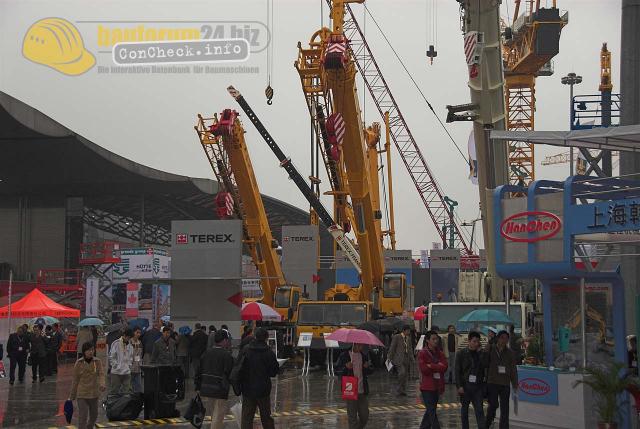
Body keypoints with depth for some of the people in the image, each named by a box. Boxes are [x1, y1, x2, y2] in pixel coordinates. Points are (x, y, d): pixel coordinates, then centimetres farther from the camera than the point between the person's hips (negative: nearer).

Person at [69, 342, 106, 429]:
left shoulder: (97, 362, -4)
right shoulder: (79, 363, -7)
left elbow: (101, 374, -15)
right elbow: (75, 380, 0)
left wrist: (102, 385, -37)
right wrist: (72, 396, 6)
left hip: (94, 393, 3)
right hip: (82, 394, -3)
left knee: (94, 415, 17)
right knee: (83, 417, -10)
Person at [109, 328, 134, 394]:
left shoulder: (130, 345, 9)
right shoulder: (116, 344, -7)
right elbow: (111, 357, -6)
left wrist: (129, 365, 7)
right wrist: (116, 365, -9)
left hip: (127, 372, 5)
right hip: (116, 372, -5)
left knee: (126, 390, 5)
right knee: (114, 391, 0)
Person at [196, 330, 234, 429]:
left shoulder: (206, 353, 9)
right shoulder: (227, 355, -12)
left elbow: (199, 371, 12)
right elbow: (228, 374, -17)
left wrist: (198, 387, 17)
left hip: (206, 387, 7)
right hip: (220, 390, -7)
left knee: (214, 414, 21)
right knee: (218, 416, 0)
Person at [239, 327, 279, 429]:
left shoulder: (245, 351, -5)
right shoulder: (269, 353, -9)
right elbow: (274, 372, -5)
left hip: (248, 389, 1)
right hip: (263, 390, 0)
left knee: (246, 417, 4)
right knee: (266, 417, 13)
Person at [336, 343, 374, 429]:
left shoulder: (364, 356, 11)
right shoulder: (344, 356, -2)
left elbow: (370, 372, 15)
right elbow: (338, 369, -1)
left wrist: (367, 367, -7)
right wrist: (346, 367, -20)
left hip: (363, 391, 4)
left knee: (364, 416, 8)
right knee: (352, 416, 1)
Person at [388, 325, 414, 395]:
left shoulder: (408, 338, 15)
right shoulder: (396, 337, -4)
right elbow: (392, 348, -3)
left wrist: (412, 360, 14)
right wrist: (391, 359, -4)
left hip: (406, 360, 6)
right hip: (399, 359, -6)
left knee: (405, 376, 5)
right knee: (402, 372, -21)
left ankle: (403, 391, 14)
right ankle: (399, 389, -8)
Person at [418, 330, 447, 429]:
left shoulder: (440, 353, 10)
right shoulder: (422, 353, -7)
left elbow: (444, 367, -5)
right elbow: (424, 369, -17)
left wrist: (431, 366, -15)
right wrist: (438, 367, -9)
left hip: (437, 386, 6)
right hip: (427, 387, -6)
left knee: (430, 410, 14)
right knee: (432, 412, -7)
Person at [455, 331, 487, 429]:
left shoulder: (481, 354, 10)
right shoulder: (461, 354, 2)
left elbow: (485, 365, -3)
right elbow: (457, 371, -3)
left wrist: (480, 352, -4)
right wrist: (459, 386, -10)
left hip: (478, 385, 1)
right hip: (465, 385, -1)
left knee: (479, 409, -5)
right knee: (464, 409, 9)